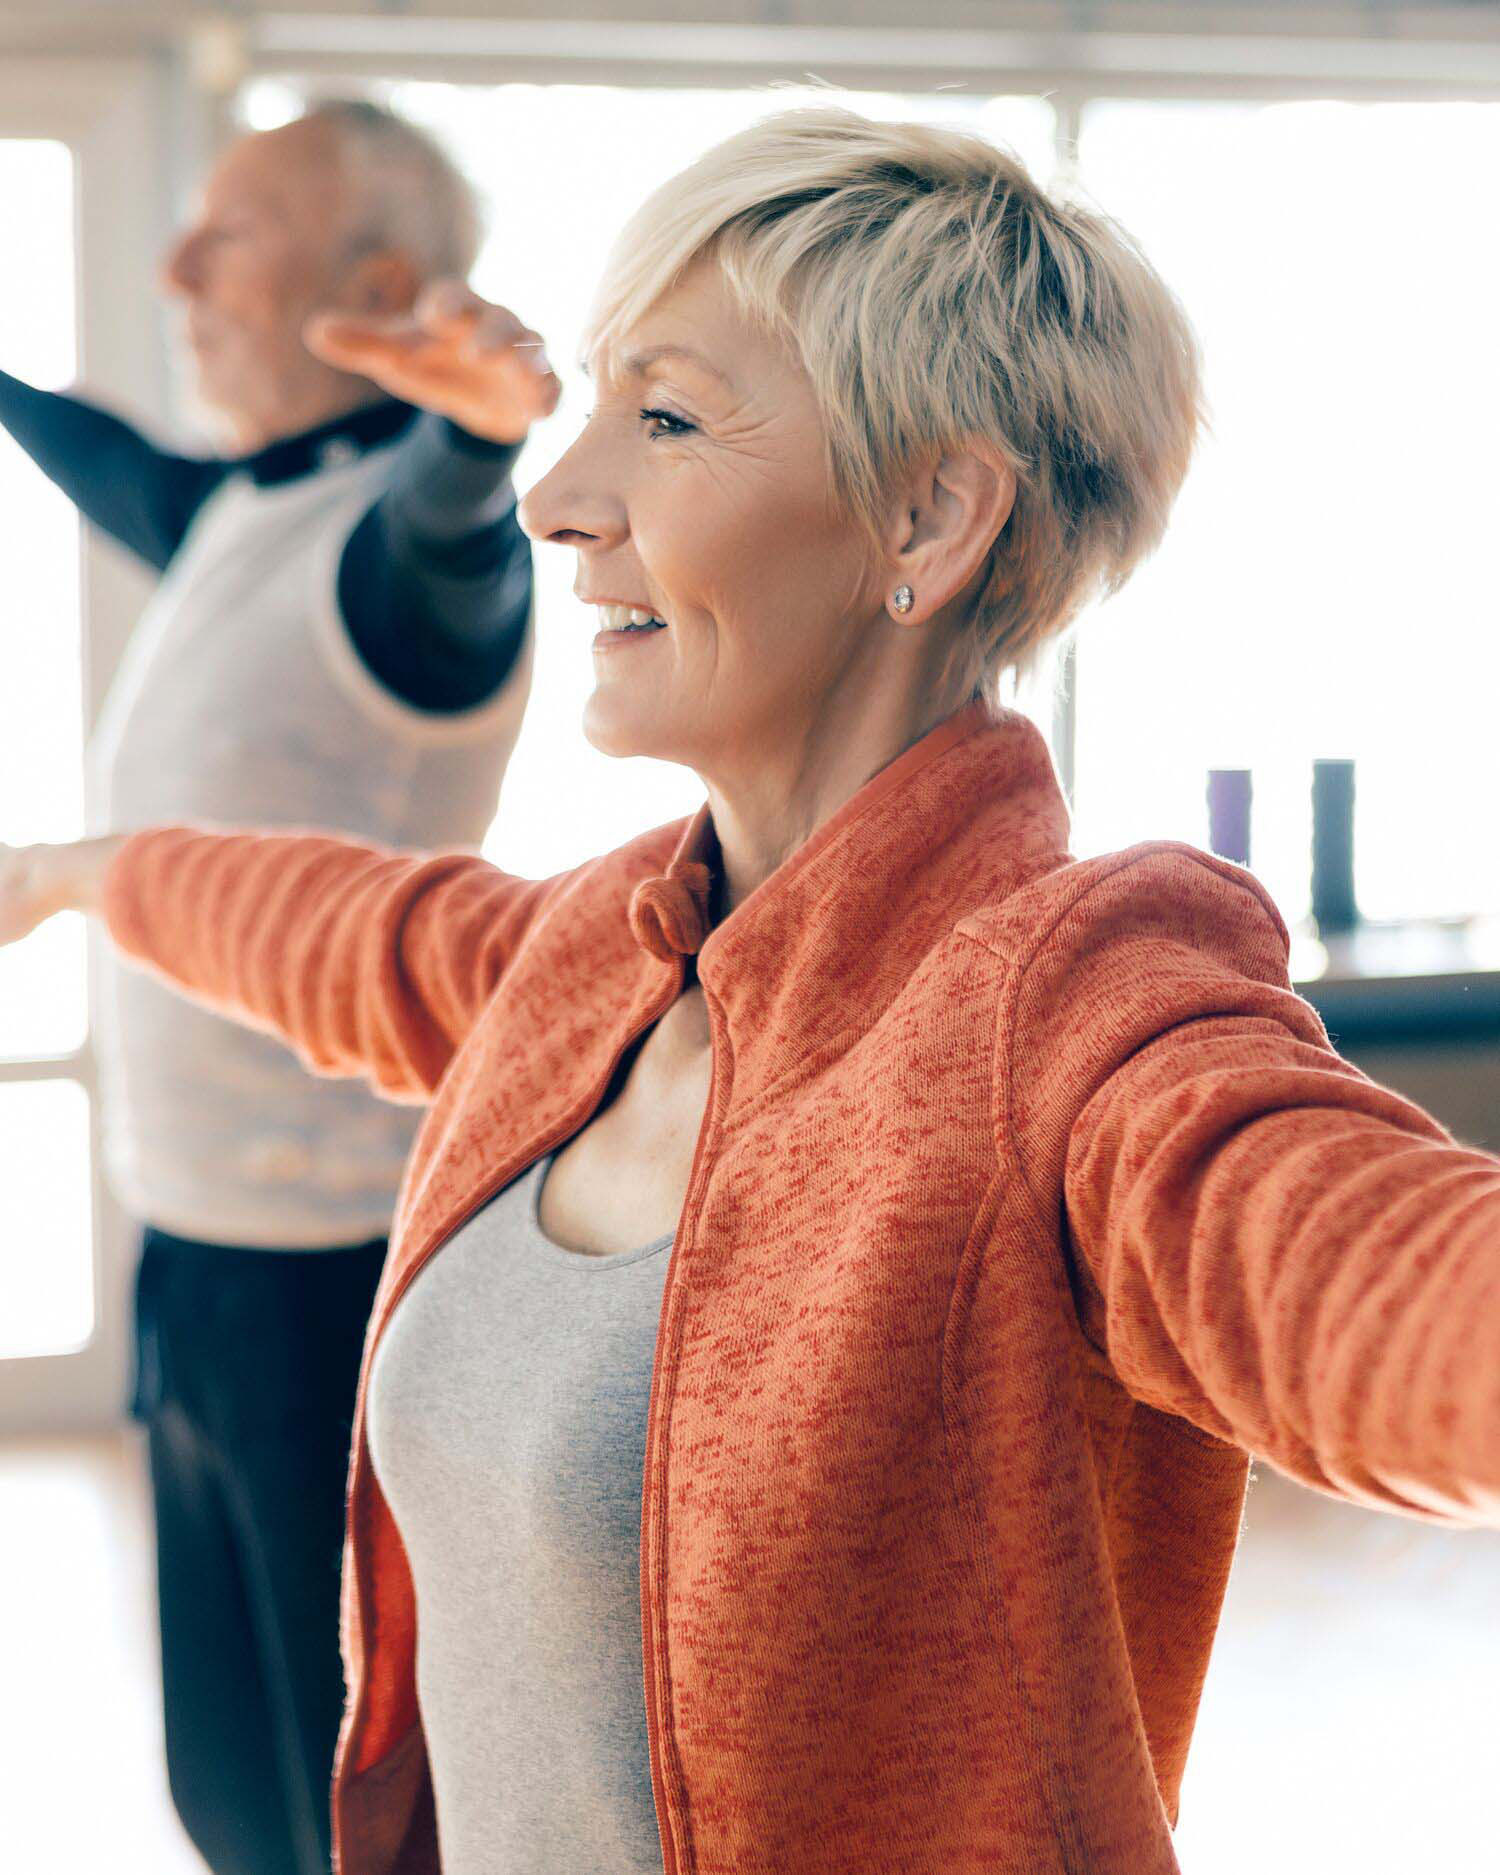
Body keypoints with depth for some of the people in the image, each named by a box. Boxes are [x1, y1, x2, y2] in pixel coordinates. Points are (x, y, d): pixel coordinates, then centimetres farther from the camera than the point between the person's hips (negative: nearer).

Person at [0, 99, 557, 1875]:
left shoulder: (403, 531, -18)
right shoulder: (237, 515, 10)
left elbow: (448, 528, -43)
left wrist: (477, 427, -65)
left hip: (340, 1278, -9)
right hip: (205, 1255, 9)